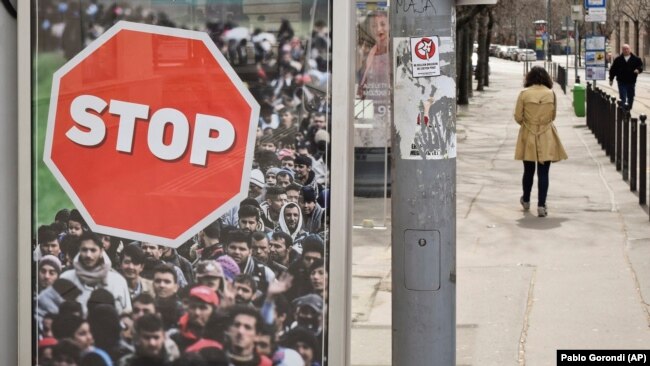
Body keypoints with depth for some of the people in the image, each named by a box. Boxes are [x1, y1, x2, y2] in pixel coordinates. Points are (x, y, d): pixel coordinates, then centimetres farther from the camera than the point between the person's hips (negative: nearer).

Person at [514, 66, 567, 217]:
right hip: (546, 137, 0)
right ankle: (541, 205, -6)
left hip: (528, 136, 0)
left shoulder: (524, 94, -9)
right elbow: (553, 115, 7)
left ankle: (526, 201, 33)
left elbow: (518, 117, -4)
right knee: (543, 173, 1)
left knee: (528, 171, 16)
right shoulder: (551, 93, -5)